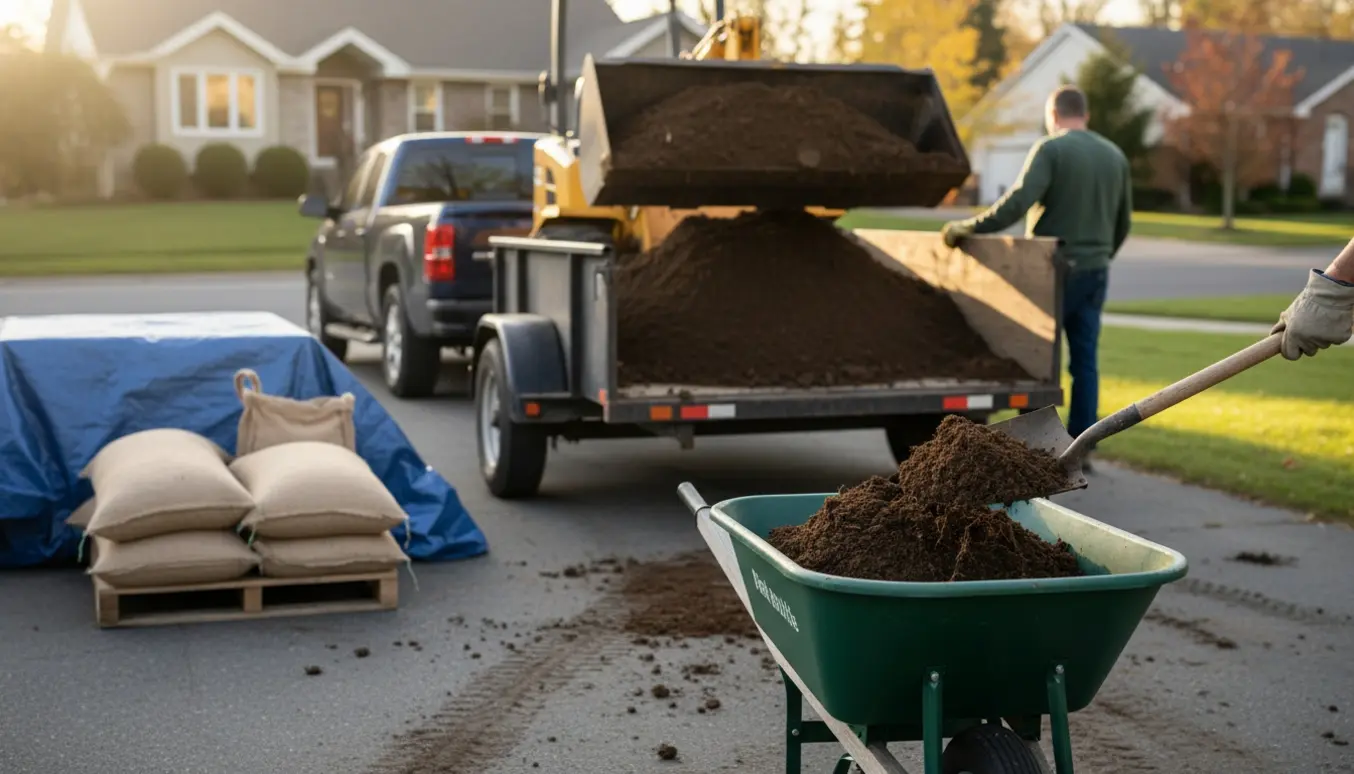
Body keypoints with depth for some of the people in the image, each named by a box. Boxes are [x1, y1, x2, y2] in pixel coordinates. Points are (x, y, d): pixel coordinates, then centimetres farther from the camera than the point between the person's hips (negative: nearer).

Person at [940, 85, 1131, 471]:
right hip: (1095, 272, 6)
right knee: (1084, 360, 7)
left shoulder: (1050, 149, -9)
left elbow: (1017, 202, -21)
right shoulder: (1115, 156, 12)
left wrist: (969, 227, -16)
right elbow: (1123, 222, 18)